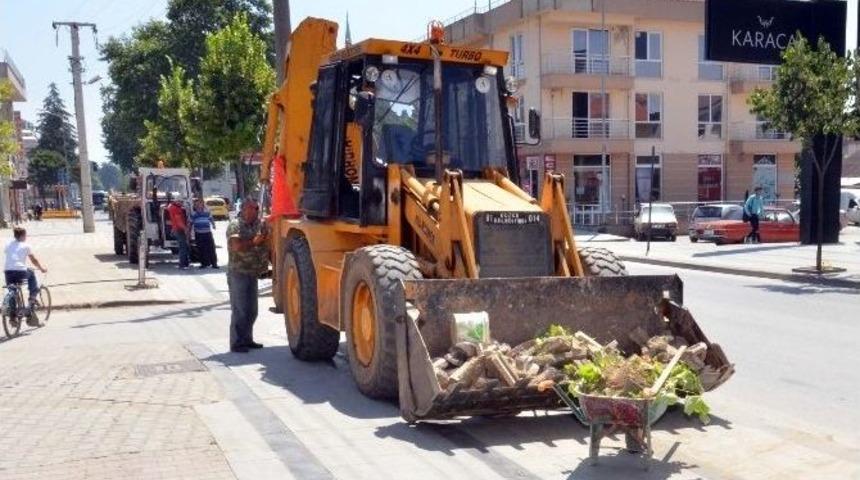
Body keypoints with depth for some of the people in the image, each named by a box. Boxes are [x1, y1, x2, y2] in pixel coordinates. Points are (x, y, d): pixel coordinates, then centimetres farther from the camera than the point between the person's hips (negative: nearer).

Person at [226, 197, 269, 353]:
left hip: (253, 274, 7)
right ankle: (236, 343, 2)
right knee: (240, 310, -5)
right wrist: (254, 242, -17)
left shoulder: (259, 225, 10)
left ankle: (247, 339, 24)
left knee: (251, 311, 13)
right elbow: (237, 246, -23)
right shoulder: (235, 225, -9)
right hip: (239, 273, -7)